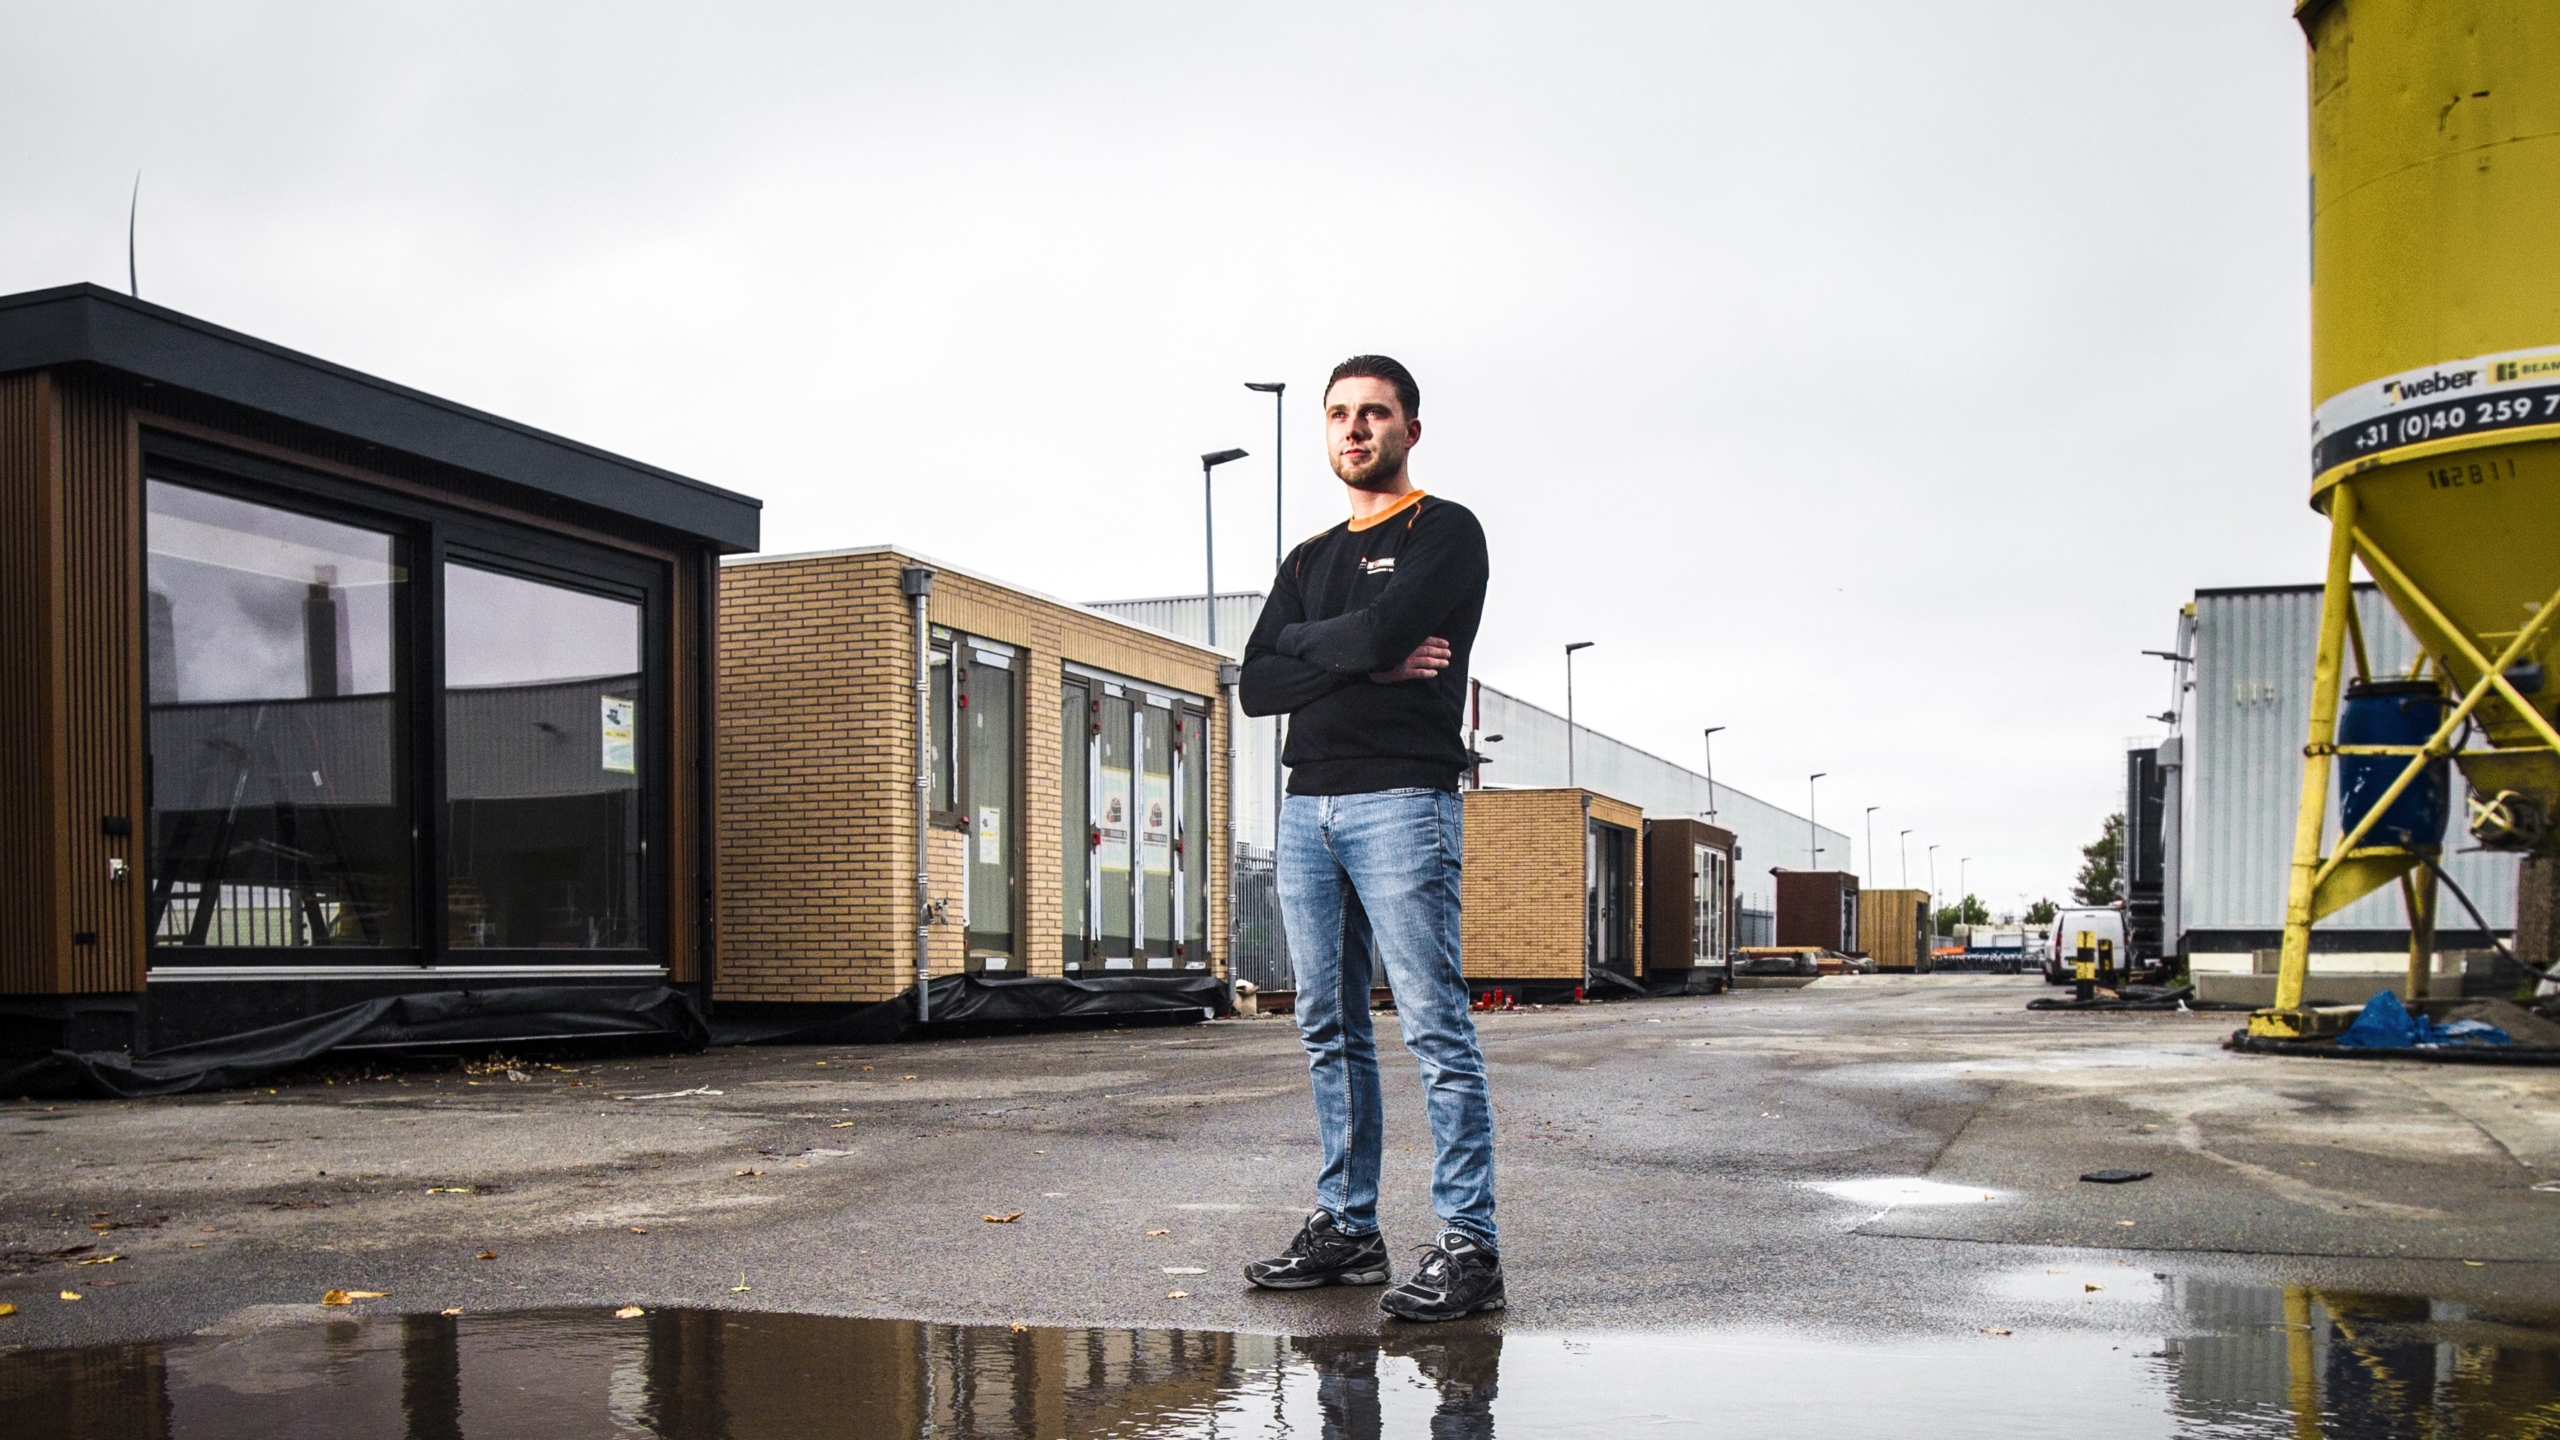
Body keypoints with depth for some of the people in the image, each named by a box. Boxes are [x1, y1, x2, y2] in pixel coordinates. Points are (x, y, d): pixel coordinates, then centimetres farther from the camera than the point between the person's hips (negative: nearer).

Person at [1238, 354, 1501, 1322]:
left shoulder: (1445, 532, 2)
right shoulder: (1308, 560, 21)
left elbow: (1383, 629, -16)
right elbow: (1256, 685, 7)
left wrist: (1307, 642, 3)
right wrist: (1364, 662, -6)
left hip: (1401, 801, -7)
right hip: (1307, 806, 7)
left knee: (1435, 1031, -10)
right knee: (1330, 1032, 8)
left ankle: (1470, 1244, -9)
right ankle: (1347, 1227, 16)